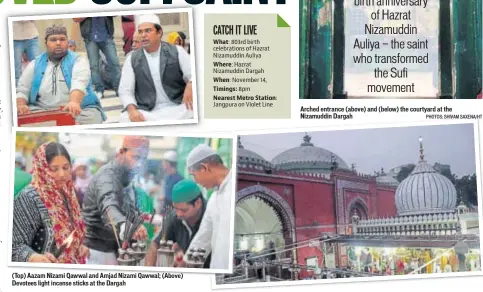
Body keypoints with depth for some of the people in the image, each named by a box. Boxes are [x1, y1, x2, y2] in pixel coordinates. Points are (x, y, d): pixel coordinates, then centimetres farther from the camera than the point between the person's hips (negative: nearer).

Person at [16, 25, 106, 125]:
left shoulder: (78, 60, 0)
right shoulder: (35, 64, 11)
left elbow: (79, 84, -21)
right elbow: (22, 90, 10)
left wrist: (74, 102, -43)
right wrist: (21, 105, -15)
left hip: (80, 110, -1)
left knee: (91, 118, -32)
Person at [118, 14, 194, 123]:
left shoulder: (177, 52, 4)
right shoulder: (132, 59, 7)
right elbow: (125, 91, 4)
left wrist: (190, 86, -26)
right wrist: (132, 109, -19)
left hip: (177, 109, -1)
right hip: (147, 113, 1)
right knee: (125, 118, -30)